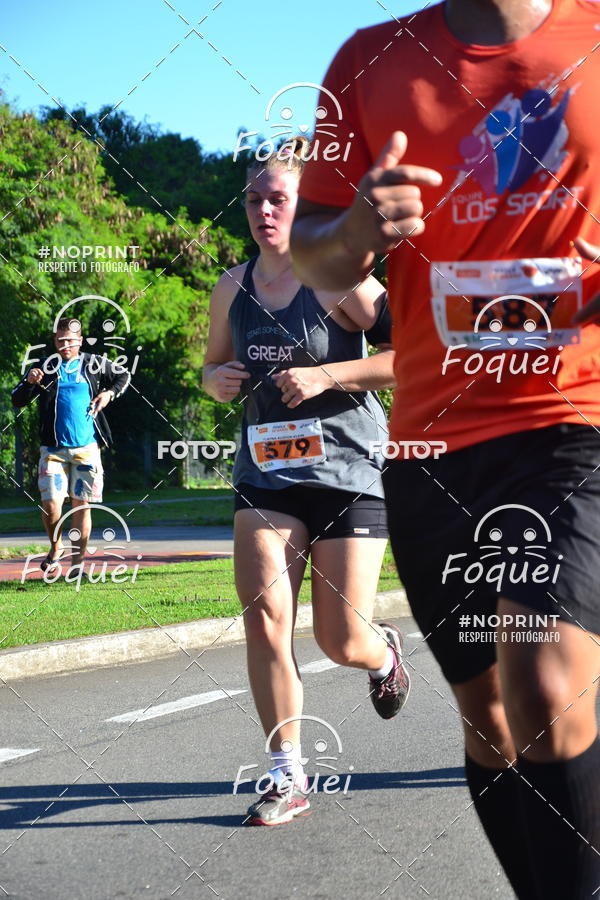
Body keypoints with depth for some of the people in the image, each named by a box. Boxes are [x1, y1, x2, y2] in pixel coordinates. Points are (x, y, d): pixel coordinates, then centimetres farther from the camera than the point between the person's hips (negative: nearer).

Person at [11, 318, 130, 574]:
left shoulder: (94, 365, 7)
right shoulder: (45, 367, 5)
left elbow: (124, 376, 25)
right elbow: (17, 401, 4)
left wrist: (109, 394, 7)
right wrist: (29, 382, -15)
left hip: (86, 447, 1)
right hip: (53, 449, -1)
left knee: (81, 504, 0)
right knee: (50, 502, -10)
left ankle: (78, 558, 10)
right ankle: (56, 548, 17)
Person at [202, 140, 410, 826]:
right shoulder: (231, 290, 8)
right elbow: (215, 368, 24)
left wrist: (325, 376, -20)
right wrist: (217, 379, 1)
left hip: (348, 472, -4)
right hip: (265, 473, 4)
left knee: (342, 642, 0)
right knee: (264, 619, -12)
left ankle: (386, 653, 39)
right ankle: (287, 777, 0)